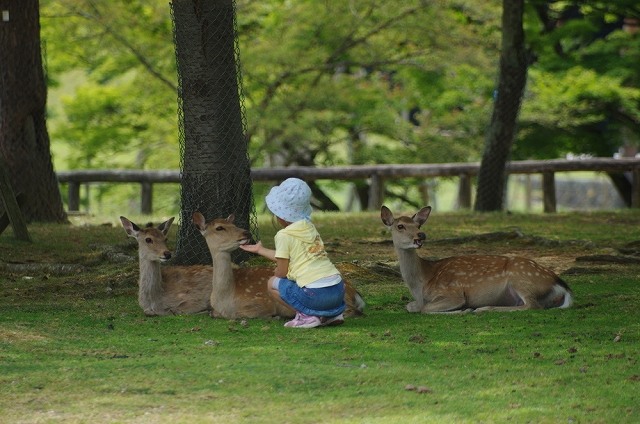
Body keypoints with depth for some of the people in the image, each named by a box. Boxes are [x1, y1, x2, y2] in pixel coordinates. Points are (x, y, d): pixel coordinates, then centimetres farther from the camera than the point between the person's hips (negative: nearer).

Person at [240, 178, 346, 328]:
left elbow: (282, 271, -1)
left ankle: (306, 315, -2)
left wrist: (276, 272, 23)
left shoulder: (284, 235, -3)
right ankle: (333, 313, 14)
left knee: (273, 283, 13)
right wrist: (260, 250, 41)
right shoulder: (310, 228, 19)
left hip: (315, 294, -7)